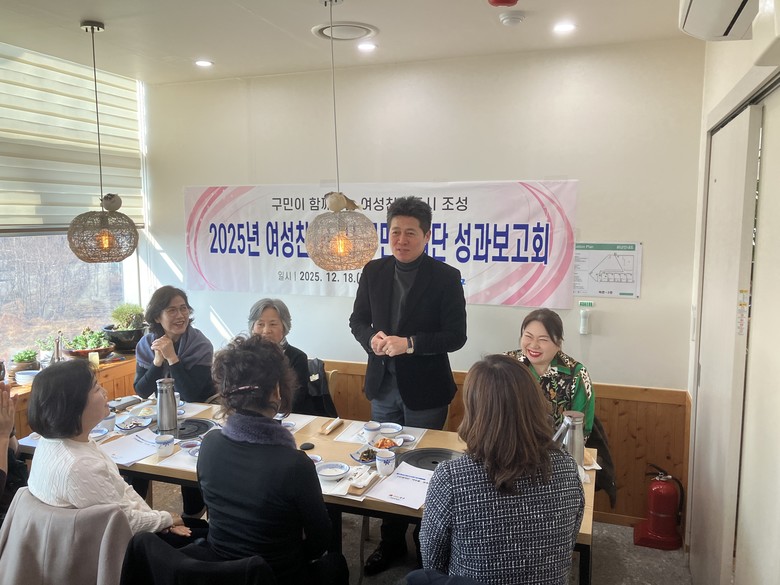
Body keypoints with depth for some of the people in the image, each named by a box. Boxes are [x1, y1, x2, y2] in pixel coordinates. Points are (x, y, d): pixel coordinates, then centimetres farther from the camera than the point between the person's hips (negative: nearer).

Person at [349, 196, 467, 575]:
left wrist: (409, 343, -25)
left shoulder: (446, 277, -11)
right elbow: (358, 320, 7)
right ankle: (391, 541, 35)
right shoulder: (373, 271, 1)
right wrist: (372, 339, -14)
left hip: (425, 390, -4)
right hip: (383, 386, 4)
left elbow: (456, 336, -13)